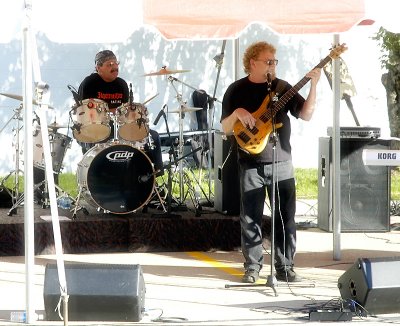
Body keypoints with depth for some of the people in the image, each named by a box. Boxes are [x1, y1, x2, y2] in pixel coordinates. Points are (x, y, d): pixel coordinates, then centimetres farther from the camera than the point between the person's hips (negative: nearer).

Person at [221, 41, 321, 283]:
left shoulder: (282, 87, 7)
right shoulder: (237, 90, 2)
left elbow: (306, 114, -1)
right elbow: (226, 128, 2)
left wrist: (313, 86, -12)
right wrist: (236, 114, -18)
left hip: (281, 163, 2)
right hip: (251, 165, -2)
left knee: (286, 217, 2)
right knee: (251, 219, 2)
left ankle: (285, 267, 9)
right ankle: (252, 267, 11)